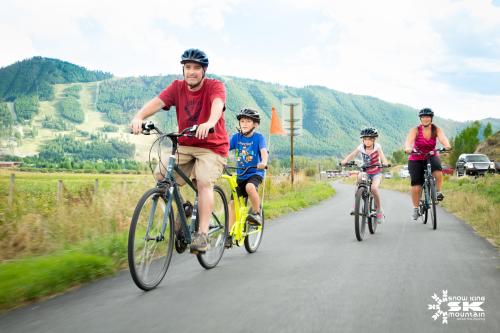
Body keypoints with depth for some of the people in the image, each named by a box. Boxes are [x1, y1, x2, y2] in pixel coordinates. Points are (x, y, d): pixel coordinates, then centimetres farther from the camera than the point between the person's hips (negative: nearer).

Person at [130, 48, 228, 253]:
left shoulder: (215, 86, -12)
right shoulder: (177, 87, -2)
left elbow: (217, 103, -34)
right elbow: (157, 102, -19)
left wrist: (210, 123, -57)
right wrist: (139, 117, -40)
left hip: (212, 146, -4)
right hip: (185, 146, 4)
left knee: (204, 182, -24)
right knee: (160, 175, -13)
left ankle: (202, 234, -21)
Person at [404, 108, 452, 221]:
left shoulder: (436, 130, -8)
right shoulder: (415, 130, -13)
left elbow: (443, 138, -26)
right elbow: (409, 140, -29)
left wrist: (447, 146, -49)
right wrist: (408, 148, -52)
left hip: (431, 157, 1)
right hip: (416, 159, -1)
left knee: (437, 170, -34)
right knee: (416, 186, -8)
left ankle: (438, 191, -10)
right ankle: (415, 208, 11)